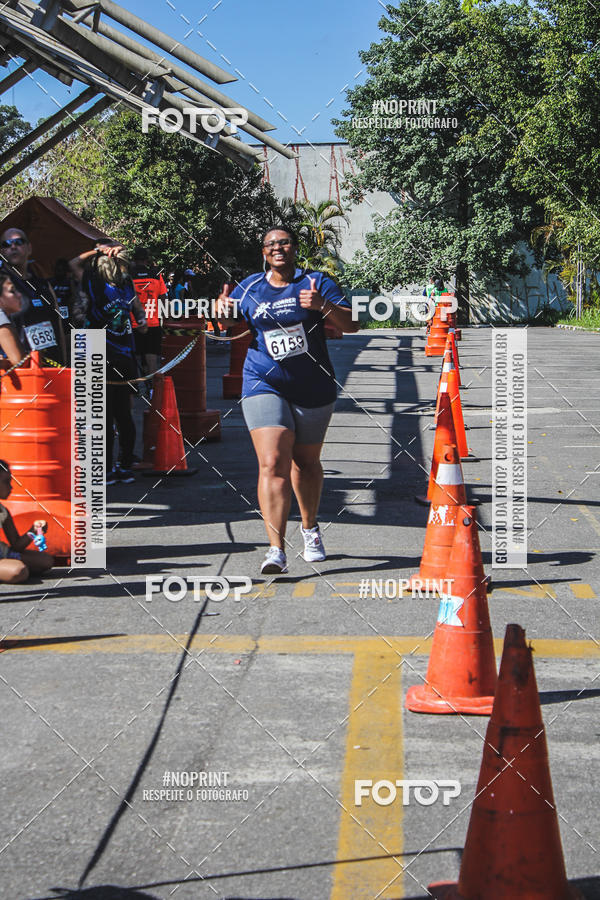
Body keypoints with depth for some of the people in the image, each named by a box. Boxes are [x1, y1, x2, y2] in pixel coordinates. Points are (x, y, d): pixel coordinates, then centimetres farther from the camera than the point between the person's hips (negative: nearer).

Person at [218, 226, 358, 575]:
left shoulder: (316, 282, -1)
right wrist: (223, 312, -3)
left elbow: (352, 325, -8)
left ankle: (310, 527, 42)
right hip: (265, 386, 0)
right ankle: (277, 550, -23)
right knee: (273, 464, -16)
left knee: (306, 462, 15)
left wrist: (323, 305, -26)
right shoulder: (248, 288, 7)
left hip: (313, 388, 0)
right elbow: (230, 327, 20)